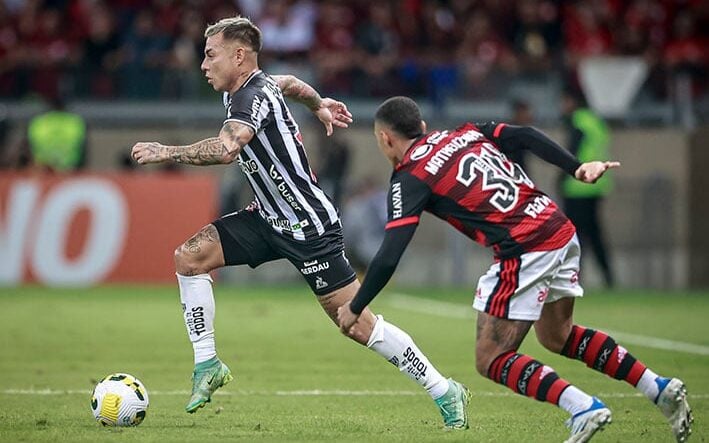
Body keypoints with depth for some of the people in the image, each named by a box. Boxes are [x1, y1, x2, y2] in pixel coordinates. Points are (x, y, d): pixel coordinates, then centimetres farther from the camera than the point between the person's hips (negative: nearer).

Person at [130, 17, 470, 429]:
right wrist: (319, 104, 46)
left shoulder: (253, 96, -23)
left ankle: (445, 391, 2)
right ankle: (208, 364, 3)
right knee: (189, 256, -3)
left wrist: (165, 152, -33)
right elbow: (288, 83, 29)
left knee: (356, 322, -8)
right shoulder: (252, 86, 6)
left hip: (309, 227, -10)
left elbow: (226, 149, -42)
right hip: (269, 218, 10)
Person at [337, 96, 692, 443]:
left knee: (491, 360, 2)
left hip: (524, 251, -8)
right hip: (562, 231, 8)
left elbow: (389, 257, -8)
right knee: (557, 336, 28)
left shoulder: (410, 179, -2)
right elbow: (525, 136, 6)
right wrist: (578, 169, 2)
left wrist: (355, 308, 4)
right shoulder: (465, 133, 18)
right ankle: (661, 389, 22)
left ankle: (584, 408, -14)